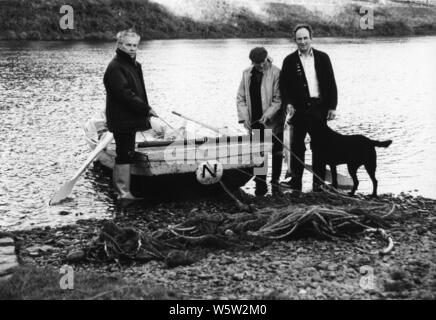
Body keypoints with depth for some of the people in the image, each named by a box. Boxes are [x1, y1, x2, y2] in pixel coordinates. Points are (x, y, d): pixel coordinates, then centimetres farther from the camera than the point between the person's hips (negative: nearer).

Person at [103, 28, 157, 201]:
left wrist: (144, 113, 12)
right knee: (125, 155, -7)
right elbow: (125, 94, -22)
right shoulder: (115, 67, -16)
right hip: (121, 120, -10)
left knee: (126, 154, 15)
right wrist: (146, 109, -18)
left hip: (131, 118, 10)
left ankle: (121, 190, 24)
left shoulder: (134, 65, 15)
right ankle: (124, 192, -2)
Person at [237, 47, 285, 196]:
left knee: (277, 152, 8)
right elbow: (241, 98, 7)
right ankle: (260, 185, 12)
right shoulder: (247, 74, 4)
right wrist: (244, 117, -5)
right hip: (255, 121, 3)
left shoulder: (276, 73, -10)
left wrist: (268, 114, -21)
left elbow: (278, 99, -11)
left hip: (273, 121, -3)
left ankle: (275, 182, 22)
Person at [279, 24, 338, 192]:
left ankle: (318, 183, 14)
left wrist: (332, 106, 0)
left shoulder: (322, 58, 7)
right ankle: (296, 181, 9)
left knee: (319, 146, 6)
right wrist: (288, 103, -13)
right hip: (299, 109, -1)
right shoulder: (289, 61, 4)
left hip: (319, 109, 1)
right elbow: (283, 85, 2)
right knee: (297, 146, 1)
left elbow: (331, 83, 6)